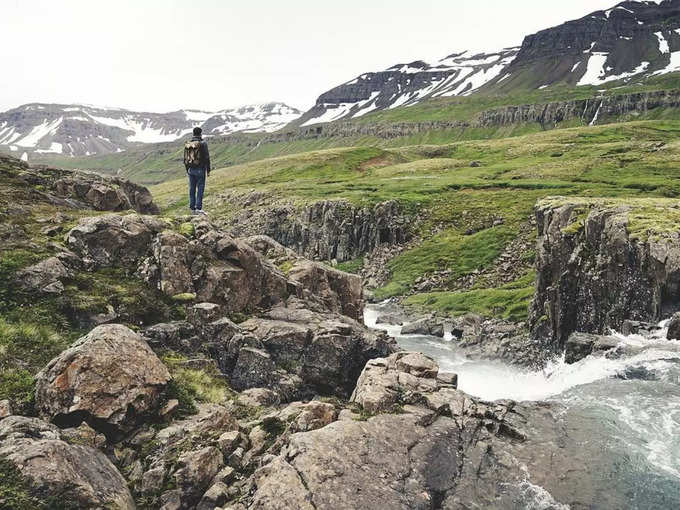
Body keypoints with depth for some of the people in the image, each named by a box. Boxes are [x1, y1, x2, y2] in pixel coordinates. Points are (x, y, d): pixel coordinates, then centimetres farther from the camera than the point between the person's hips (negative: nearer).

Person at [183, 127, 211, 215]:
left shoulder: (187, 144, 9)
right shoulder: (203, 143, -9)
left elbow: (185, 159, 13)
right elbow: (206, 157, -11)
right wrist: (208, 170, -5)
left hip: (190, 170, 6)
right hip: (200, 169, -6)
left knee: (192, 189, 9)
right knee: (200, 188, -3)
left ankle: (192, 208, 12)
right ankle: (198, 208, -7)